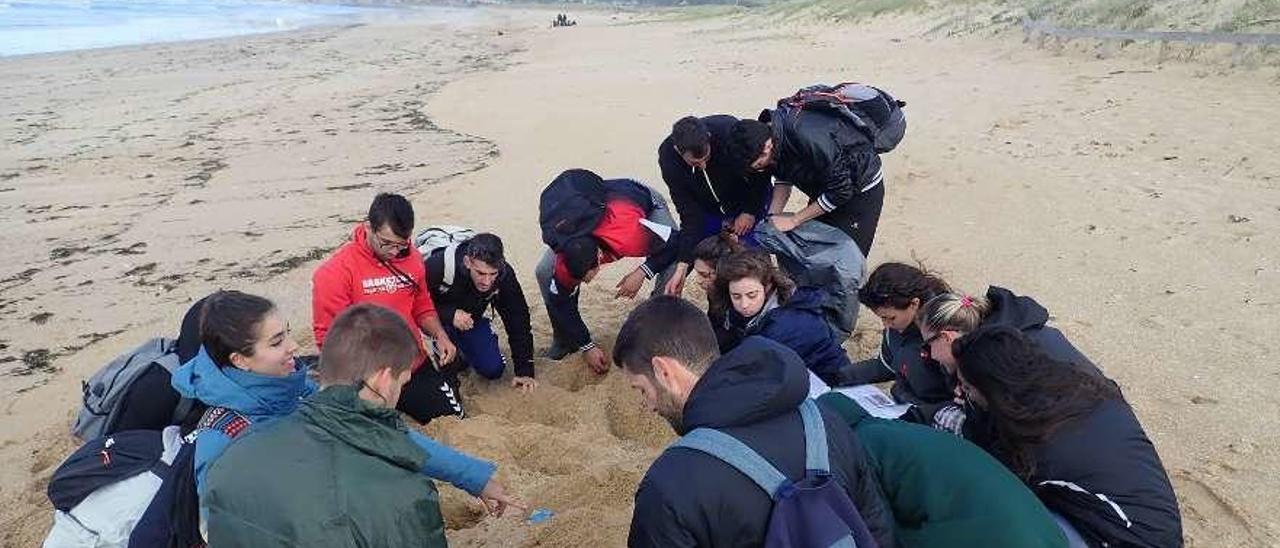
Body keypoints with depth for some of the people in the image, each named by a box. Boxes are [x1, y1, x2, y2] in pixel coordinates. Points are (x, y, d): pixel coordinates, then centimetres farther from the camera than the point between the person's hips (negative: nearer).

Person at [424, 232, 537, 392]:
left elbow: (518, 321, -20)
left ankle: (462, 351, 22)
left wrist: (524, 371, -20)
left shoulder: (505, 274, -28)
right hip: (439, 318, -2)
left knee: (493, 370, -9)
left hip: (472, 319, 2)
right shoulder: (438, 265, -38)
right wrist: (449, 315, -42)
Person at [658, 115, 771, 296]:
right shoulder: (668, 157, -28)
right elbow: (689, 215, -23)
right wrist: (682, 267, -27)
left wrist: (751, 211, -14)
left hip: (750, 202, -2)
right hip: (708, 209, 2)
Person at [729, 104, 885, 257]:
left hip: (861, 190, -7)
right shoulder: (765, 129, -15)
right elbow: (783, 179, 1)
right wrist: (772, 216, -13)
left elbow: (842, 190, -30)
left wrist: (794, 219, -24)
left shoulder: (808, 138, -39)